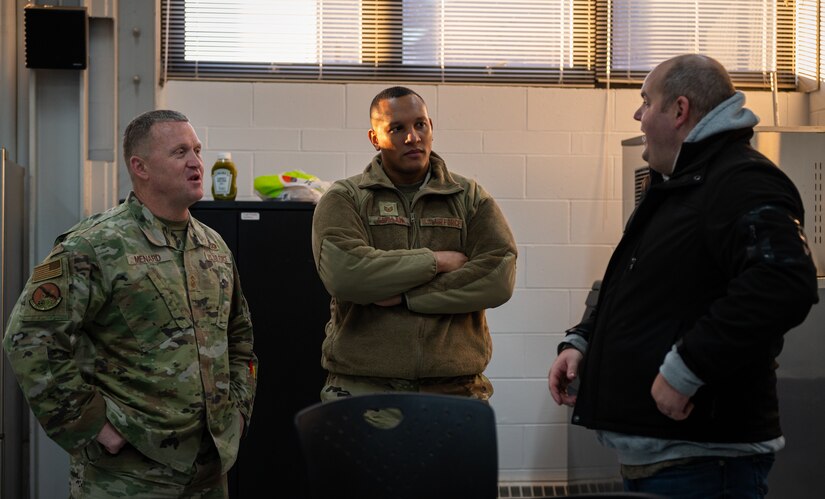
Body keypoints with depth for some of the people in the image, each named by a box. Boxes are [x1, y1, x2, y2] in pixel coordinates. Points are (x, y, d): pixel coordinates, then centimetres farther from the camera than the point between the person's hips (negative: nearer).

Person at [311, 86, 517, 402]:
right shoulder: (344, 199, 5)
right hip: (361, 388, -1)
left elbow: (499, 277, -5)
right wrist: (436, 260, -9)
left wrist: (405, 296, -11)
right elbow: (342, 274, -14)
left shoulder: (470, 198, 10)